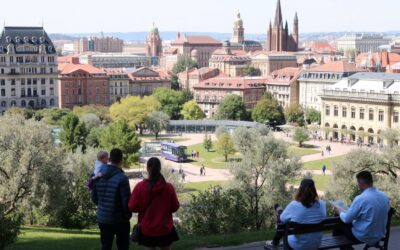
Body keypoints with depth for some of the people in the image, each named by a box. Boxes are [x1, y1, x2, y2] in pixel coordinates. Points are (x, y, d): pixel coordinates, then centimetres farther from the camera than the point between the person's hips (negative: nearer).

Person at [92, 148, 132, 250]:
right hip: (120, 219, -5)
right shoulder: (122, 178, -19)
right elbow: (126, 201, -18)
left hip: (103, 218, 5)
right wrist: (128, 215, 1)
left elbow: (94, 197, 7)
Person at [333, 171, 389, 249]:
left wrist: (340, 211, 7)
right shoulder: (385, 196, -4)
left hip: (363, 237, -6)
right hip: (380, 235, 7)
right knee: (352, 222, 28)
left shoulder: (360, 199, -24)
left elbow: (347, 219, -14)